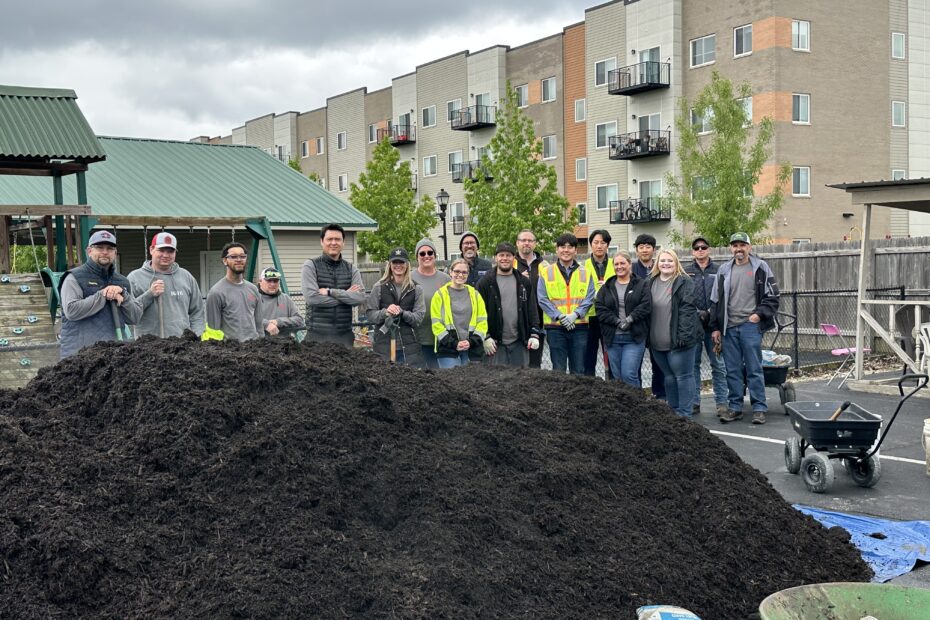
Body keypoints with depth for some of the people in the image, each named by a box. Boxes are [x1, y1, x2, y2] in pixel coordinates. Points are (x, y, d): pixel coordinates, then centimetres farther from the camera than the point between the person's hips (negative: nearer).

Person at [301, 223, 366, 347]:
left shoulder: (351, 269, 11)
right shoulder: (311, 266, 1)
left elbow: (361, 297, -4)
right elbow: (311, 297, -14)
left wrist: (330, 292, -13)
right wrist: (346, 295, -8)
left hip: (344, 334, 3)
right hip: (318, 335, -3)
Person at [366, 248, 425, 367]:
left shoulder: (416, 289, 7)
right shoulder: (379, 287, 5)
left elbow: (419, 317, 1)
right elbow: (370, 315, 3)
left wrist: (402, 313, -16)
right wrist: (385, 312, -16)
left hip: (409, 346, 1)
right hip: (384, 345, -1)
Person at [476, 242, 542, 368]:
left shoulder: (524, 282, 12)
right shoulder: (485, 283, 2)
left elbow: (533, 310, 11)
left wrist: (534, 334, 2)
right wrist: (485, 337, -9)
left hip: (519, 343, 3)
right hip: (496, 343, -3)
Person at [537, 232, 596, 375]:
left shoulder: (585, 273, 9)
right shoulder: (546, 272, 5)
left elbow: (589, 299, 2)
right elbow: (542, 299, -1)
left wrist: (575, 314, -14)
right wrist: (559, 316, -13)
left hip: (579, 326, 1)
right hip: (555, 327, -1)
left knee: (578, 370, 5)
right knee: (558, 370, 3)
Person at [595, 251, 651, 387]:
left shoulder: (642, 284, 5)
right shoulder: (607, 287, 13)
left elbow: (646, 306, -7)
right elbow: (600, 308, 1)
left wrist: (629, 319, -16)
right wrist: (618, 321, -12)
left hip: (634, 337, -3)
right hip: (612, 338, 3)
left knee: (629, 375, -13)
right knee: (617, 377, 7)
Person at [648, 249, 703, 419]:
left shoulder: (684, 282, -6)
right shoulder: (652, 283, 13)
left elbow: (687, 310, -13)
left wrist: (683, 336, -20)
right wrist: (649, 337, 11)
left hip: (677, 341, -6)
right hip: (658, 341, 6)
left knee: (683, 376, -1)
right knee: (668, 376, 14)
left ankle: (684, 413, 4)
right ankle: (673, 411, 23)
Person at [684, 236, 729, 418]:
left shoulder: (719, 271, 7)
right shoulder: (686, 272, 9)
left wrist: (711, 312, -10)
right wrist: (696, 312, -10)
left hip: (713, 324, -1)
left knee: (718, 364, 1)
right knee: (693, 364, 5)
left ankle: (721, 402, 7)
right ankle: (694, 402, 12)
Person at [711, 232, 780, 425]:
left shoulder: (761, 267, 3)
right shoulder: (724, 270, 12)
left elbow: (772, 297, 3)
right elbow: (715, 300, 15)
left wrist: (759, 314, -10)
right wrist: (715, 327, 10)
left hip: (751, 325, -3)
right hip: (729, 327, 4)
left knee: (754, 369, -3)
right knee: (732, 370, 7)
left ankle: (759, 408, 4)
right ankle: (735, 407, 15)